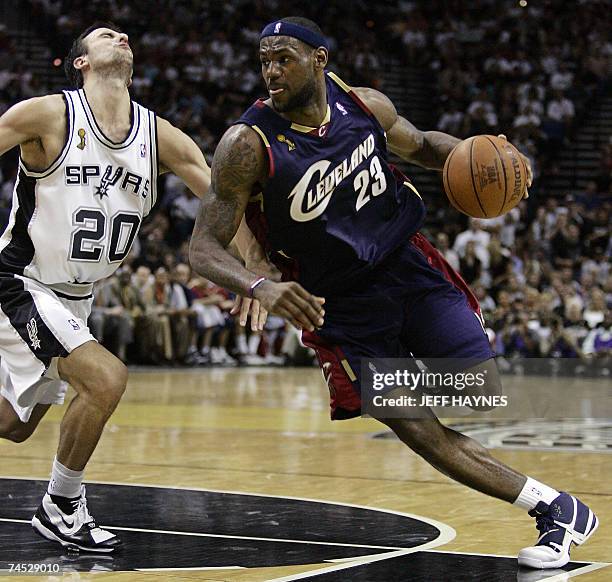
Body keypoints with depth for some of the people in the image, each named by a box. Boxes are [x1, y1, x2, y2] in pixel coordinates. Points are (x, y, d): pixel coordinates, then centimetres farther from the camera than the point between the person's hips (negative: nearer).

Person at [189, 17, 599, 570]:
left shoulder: (365, 106, -6)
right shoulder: (249, 144, -18)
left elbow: (421, 145, 16)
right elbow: (204, 248, -19)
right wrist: (260, 287, -40)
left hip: (410, 269, 3)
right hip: (344, 310, -2)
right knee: (426, 436, -7)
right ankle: (556, 510, 7)